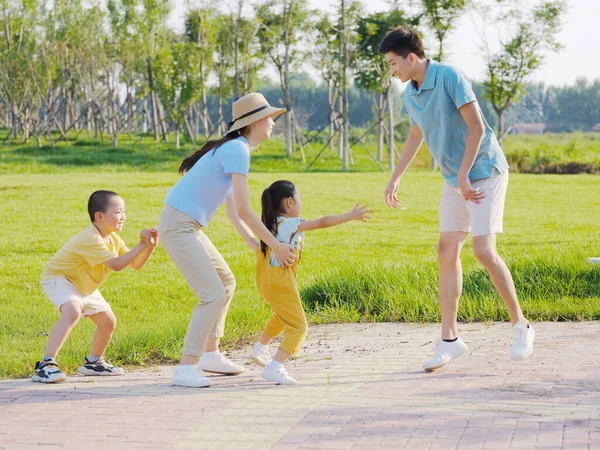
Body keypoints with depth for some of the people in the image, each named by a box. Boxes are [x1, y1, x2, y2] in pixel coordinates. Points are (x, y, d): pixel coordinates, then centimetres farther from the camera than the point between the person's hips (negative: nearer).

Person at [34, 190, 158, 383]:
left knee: (108, 321, 9)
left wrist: (150, 246, -18)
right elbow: (116, 264, -39)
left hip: (84, 285, 10)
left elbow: (135, 264, -1)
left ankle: (93, 362, 33)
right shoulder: (91, 239, -33)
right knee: (73, 312, -36)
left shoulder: (113, 238, -2)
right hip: (57, 277, -10)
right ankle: (45, 365, -37)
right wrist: (141, 245, -37)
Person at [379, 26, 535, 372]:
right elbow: (416, 136, 24)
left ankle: (521, 326, 1)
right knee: (447, 252, 2)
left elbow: (476, 127, -20)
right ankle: (449, 339, 6)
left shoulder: (449, 77, -18)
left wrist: (464, 176, -20)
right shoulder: (410, 94, 6)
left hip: (484, 172, -8)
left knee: (484, 251, -15)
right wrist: (396, 177, 25)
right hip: (454, 181, 8)